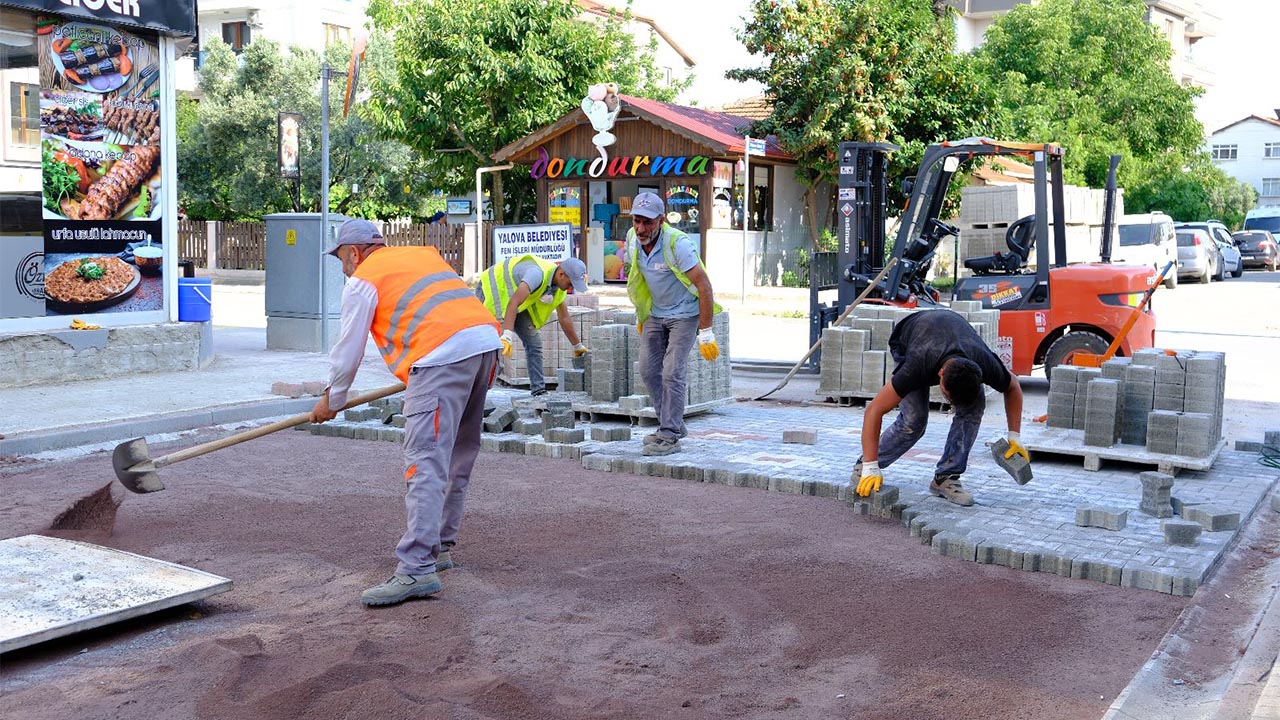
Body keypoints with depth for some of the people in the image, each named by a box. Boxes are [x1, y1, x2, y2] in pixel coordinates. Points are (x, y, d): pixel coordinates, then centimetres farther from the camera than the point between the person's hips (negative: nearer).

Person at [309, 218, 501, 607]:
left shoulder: (363, 280, 8)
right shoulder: (424, 254, 29)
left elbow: (348, 351, 12)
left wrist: (331, 401, 27)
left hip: (443, 355, -8)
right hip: (487, 340, 9)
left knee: (425, 462, -12)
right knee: (457, 458, 17)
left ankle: (417, 568, -18)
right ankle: (439, 547, 26)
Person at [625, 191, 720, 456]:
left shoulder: (678, 243, -28)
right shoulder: (632, 239, -7)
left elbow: (704, 286, -27)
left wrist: (705, 333, -28)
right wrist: (640, 316, 18)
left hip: (685, 313, -7)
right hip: (655, 313, 7)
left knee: (673, 373, -13)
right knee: (649, 370, 5)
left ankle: (670, 436, -5)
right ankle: (673, 424, 19)